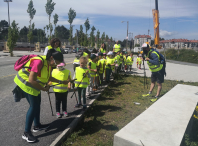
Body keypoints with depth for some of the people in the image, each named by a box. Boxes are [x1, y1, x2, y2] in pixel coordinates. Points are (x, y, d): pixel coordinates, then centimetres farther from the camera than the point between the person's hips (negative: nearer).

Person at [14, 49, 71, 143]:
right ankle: (26, 133, 4)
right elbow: (31, 80, -32)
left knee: (37, 104, 15)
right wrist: (43, 88, -21)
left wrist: (61, 82, 10)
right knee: (33, 106, -7)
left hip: (34, 85, 9)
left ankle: (37, 126, 31)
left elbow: (48, 77, 13)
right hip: (25, 83, -9)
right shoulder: (39, 62, -30)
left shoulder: (49, 63, -1)